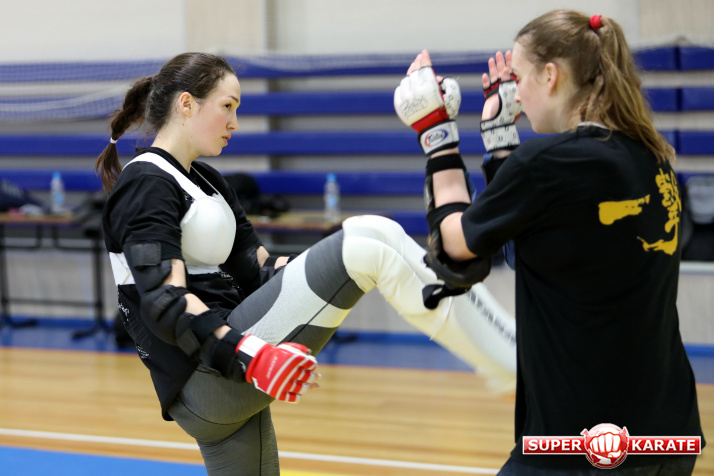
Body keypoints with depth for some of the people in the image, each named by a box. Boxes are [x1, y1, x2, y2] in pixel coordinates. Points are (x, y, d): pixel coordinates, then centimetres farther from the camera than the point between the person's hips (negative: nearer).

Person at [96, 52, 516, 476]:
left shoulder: (207, 181, 21)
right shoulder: (145, 185, -8)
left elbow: (254, 266, 16)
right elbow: (163, 298, -20)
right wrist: (246, 355, -32)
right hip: (206, 373, -10)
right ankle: (512, 367, -12)